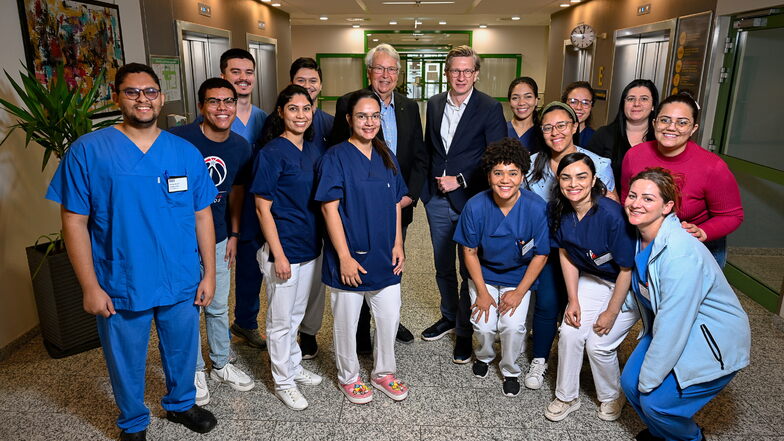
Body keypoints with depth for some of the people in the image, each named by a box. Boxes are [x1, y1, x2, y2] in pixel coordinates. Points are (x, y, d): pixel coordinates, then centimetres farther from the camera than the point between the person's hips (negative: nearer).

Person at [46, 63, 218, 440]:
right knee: (127, 363, 17)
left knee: (183, 352, 20)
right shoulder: (87, 151, -9)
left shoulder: (186, 152, -1)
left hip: (182, 284, 2)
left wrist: (209, 273, 2)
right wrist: (90, 286, -9)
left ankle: (181, 404, 48)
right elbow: (74, 221, -8)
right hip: (120, 288, -2)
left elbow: (202, 215, 3)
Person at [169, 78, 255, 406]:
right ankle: (195, 371, 30)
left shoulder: (240, 147, -2)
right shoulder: (179, 139, -19)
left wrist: (234, 235, 9)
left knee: (218, 307, 17)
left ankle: (221, 365, 36)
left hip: (217, 239, 5)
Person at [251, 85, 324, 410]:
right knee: (280, 320, 9)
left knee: (297, 313, 22)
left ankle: (294, 366, 40)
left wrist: (322, 241, 12)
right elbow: (263, 208, -15)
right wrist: (278, 254, -17)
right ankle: (283, 382, 26)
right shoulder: (271, 153, -15)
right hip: (284, 250, -7)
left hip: (311, 248, 7)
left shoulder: (313, 151, 6)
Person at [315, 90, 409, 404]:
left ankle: (384, 372, 35)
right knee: (347, 321, 11)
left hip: (384, 257, 5)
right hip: (349, 258, -5)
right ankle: (349, 377, 33)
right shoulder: (336, 157, -10)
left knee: (390, 317, 13)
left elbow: (395, 204, 12)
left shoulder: (386, 157, 7)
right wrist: (344, 257, -18)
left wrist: (398, 245, 4)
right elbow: (329, 208, -14)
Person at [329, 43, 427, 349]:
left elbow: (419, 156, 6)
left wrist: (410, 194, -6)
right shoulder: (348, 104, -7)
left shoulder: (410, 107, 7)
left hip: (399, 205, 5)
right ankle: (361, 329, 27)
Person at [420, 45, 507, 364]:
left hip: (470, 200, -5)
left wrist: (460, 180, -15)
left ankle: (465, 331, 24)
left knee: (470, 269, 7)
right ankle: (449, 317, 39)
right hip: (437, 199, 5)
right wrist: (428, 184, 6)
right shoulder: (434, 104, 7)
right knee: (442, 266, 18)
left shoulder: (490, 109, -8)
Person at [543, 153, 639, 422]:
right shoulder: (560, 211, -13)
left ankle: (613, 397, 21)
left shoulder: (611, 215, -31)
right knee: (569, 332, -9)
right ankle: (567, 397, 13)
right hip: (592, 279, 5)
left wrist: (611, 312, -13)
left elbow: (627, 269, -21)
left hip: (629, 286, -5)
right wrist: (573, 300, -4)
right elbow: (566, 255, 0)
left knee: (599, 344, -10)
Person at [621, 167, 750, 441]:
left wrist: (649, 380, -20)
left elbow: (673, 324, -29)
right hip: (668, 330, 7)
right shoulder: (640, 238, -7)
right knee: (630, 383, 3)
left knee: (656, 401, -10)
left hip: (713, 342, -7)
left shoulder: (680, 253, -32)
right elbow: (643, 292, 9)